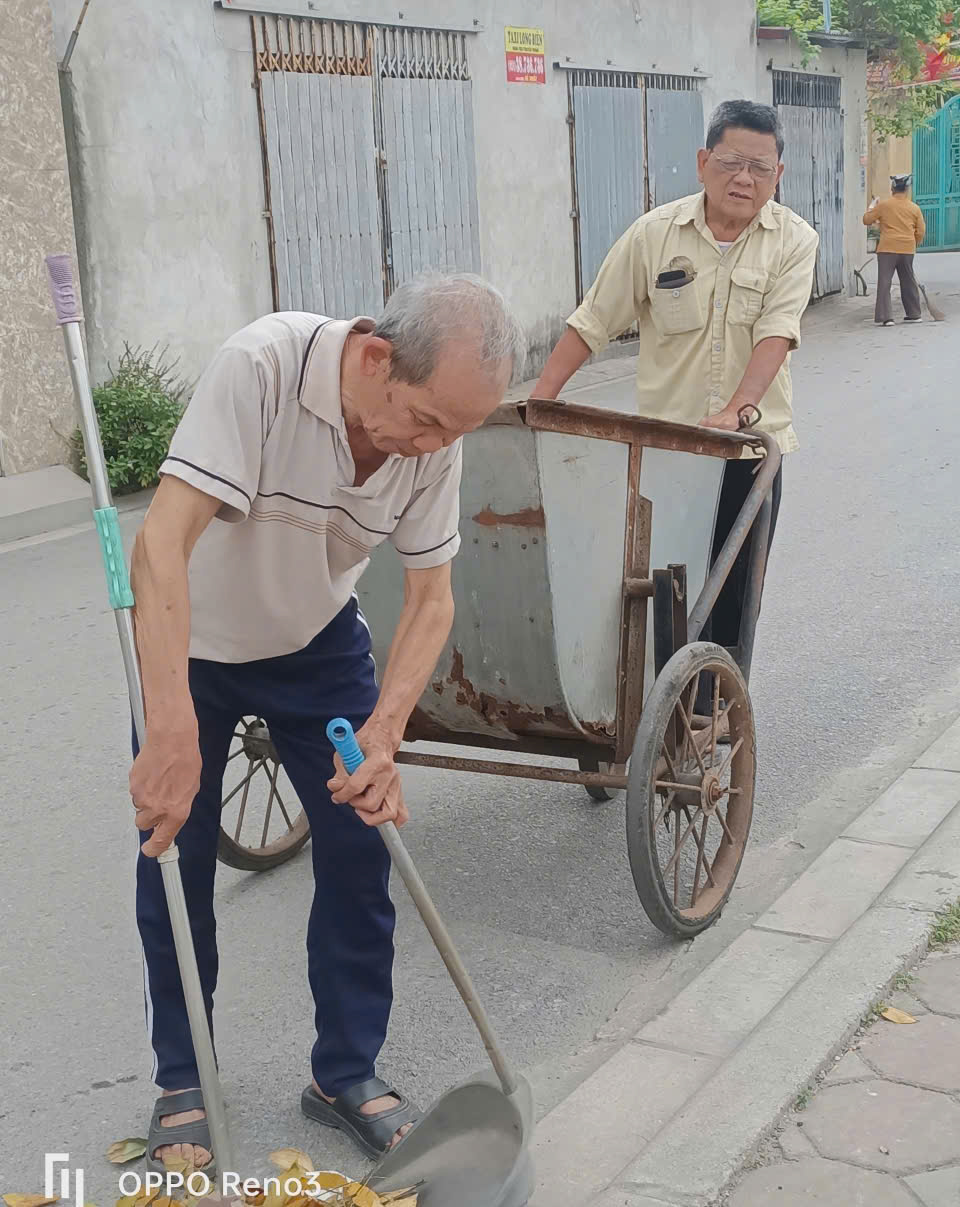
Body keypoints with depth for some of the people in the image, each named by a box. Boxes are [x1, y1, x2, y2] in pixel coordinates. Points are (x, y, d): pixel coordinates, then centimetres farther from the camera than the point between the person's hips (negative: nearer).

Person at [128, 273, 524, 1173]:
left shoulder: (435, 434, -19)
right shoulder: (261, 367, -36)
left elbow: (431, 598, -12)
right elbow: (162, 544, -42)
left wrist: (383, 732, -27)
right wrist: (172, 730, -50)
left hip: (319, 641, 4)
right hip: (189, 643, -3)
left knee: (359, 847, -1)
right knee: (176, 867, 2)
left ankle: (346, 1072, 19)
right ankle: (180, 1083, 23)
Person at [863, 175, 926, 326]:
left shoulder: (883, 205, -2)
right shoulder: (915, 208, 6)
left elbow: (867, 220, 6)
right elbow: (921, 232, 8)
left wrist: (871, 207, 24)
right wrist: (914, 244, 26)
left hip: (887, 249, -3)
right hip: (907, 250, 3)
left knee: (884, 283, -3)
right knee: (908, 282, 16)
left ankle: (883, 317, -12)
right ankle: (914, 314, 24)